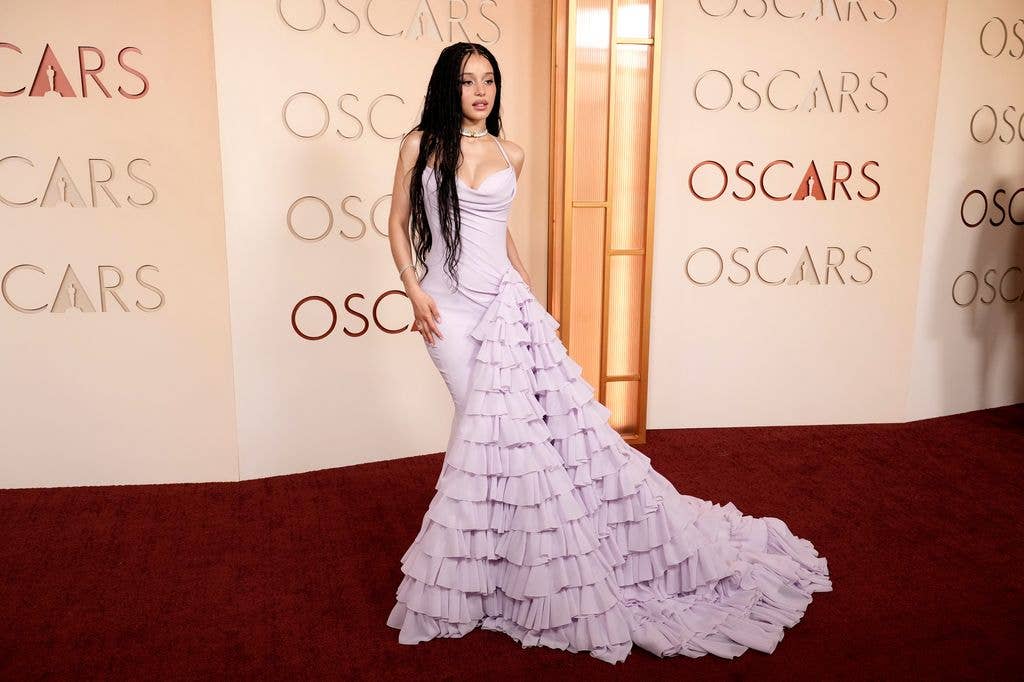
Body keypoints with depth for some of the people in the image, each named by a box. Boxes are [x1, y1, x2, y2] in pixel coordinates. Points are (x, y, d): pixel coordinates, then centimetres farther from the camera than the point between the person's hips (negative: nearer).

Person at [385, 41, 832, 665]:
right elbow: (399, 224, 5)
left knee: (519, 420, -3)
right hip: (448, 308, -1)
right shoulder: (420, 146, 2)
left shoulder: (511, 155, 9)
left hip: (505, 299, 2)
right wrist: (415, 291, -7)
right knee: (477, 422, 1)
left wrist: (530, 292, 15)